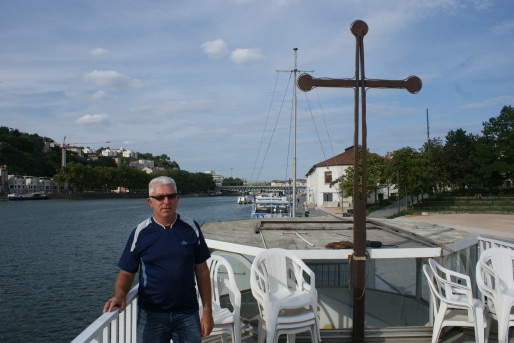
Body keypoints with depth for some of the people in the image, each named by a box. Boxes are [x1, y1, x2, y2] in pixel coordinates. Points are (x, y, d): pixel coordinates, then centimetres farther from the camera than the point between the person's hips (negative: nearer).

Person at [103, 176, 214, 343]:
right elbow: (126, 273, 1)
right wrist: (119, 295, -19)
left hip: (188, 314, 1)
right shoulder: (140, 233, -4)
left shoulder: (191, 228, -2)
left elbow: (202, 270, 2)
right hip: (151, 315, 0)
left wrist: (207, 310, 0)